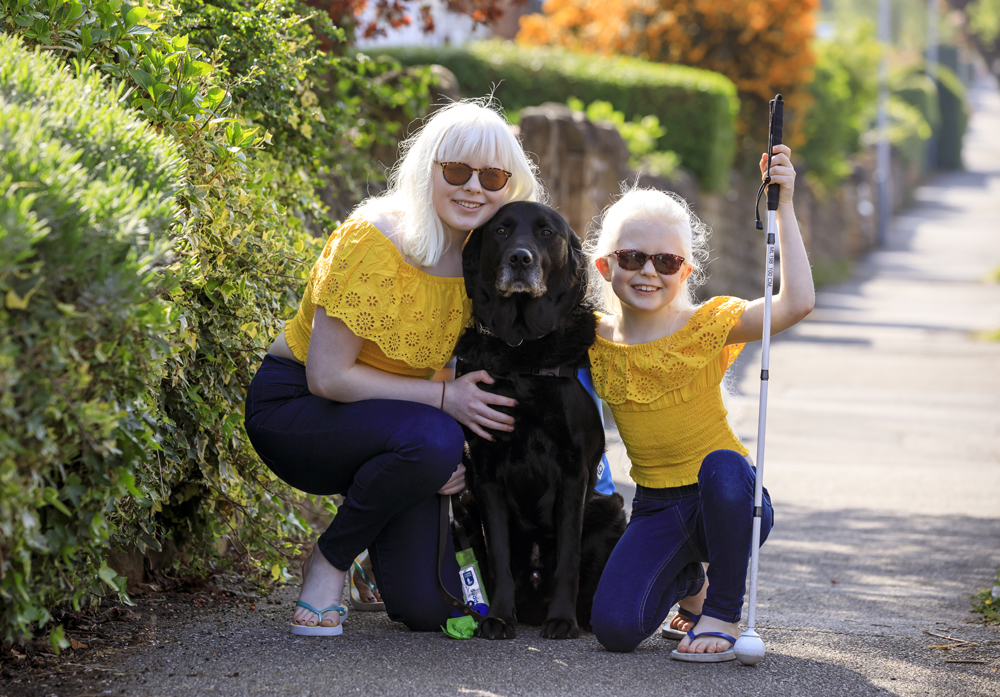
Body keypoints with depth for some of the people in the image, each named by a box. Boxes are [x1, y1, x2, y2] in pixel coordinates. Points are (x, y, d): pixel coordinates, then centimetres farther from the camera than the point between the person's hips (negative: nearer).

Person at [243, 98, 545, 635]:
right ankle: (328, 563, -12)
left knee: (428, 607, -9)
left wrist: (467, 460, -9)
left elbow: (478, 386, 9)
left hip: (386, 414, 6)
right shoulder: (373, 240, -23)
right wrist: (444, 399, -24)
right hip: (293, 405, -6)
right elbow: (328, 377, -23)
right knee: (432, 440, -36)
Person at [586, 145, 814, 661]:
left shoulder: (708, 326, -7)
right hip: (658, 510, 3)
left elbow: (796, 303, -22)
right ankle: (687, 582, 19)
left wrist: (782, 207, -24)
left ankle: (723, 611, -14)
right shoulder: (593, 341, 2)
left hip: (727, 500, -3)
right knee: (615, 627, -20)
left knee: (721, 465, -39)